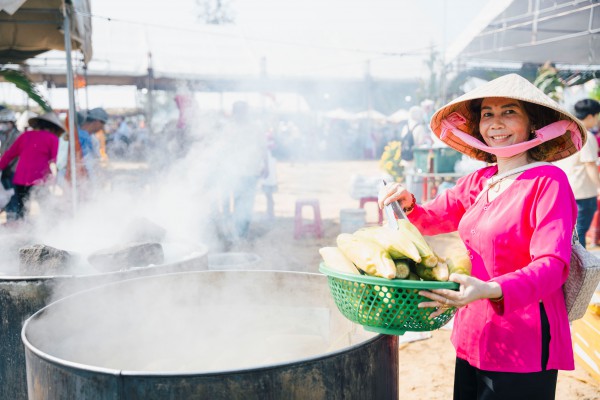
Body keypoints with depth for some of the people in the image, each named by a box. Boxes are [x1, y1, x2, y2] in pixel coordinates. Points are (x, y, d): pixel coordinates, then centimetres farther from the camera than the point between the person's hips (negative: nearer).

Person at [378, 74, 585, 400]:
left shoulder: (548, 181, -13)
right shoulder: (479, 182, 6)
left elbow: (552, 265, -21)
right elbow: (432, 219, 16)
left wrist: (491, 291, -37)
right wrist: (408, 203, -6)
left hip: (522, 349, -6)